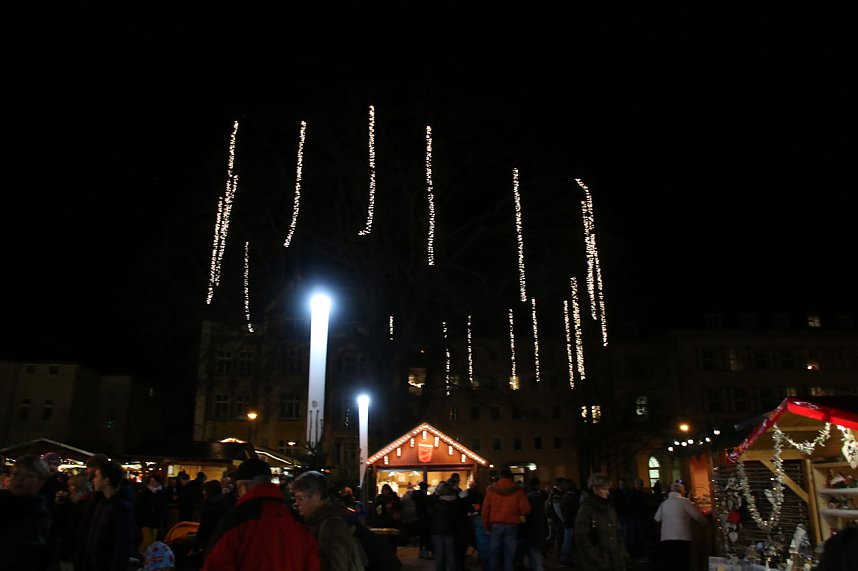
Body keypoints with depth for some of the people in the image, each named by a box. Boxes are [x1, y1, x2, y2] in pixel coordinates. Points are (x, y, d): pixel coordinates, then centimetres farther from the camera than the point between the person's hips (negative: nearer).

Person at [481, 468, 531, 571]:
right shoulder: (517, 489, -2)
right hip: (512, 526, -1)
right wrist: (516, 512, 12)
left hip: (495, 526, 1)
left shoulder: (490, 489, 1)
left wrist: (486, 526, 9)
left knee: (494, 556, 8)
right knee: (509, 557, 5)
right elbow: (526, 509, -7)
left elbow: (485, 510, 0)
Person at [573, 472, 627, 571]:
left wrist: (622, 554, 6)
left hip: (615, 561, 7)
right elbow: (582, 539, -15)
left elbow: (617, 533, 15)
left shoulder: (609, 508, 10)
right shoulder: (586, 509, -11)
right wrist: (597, 560, -16)